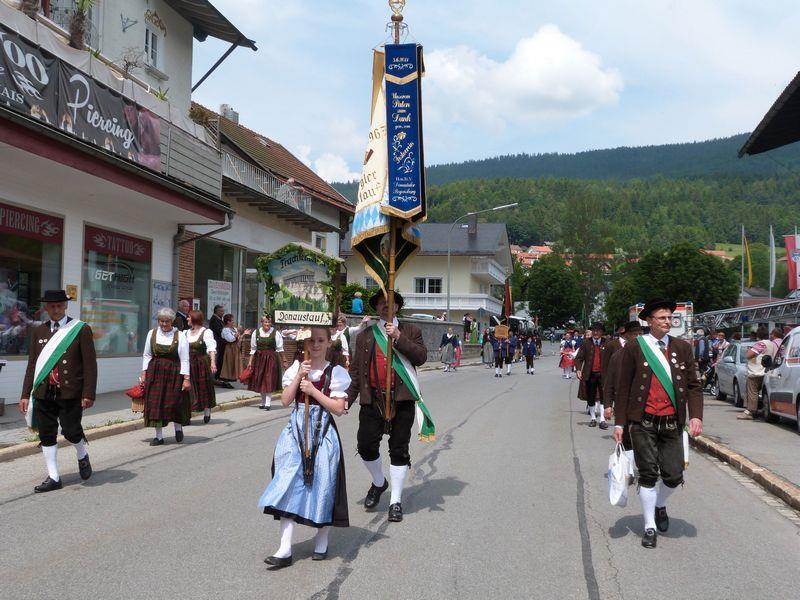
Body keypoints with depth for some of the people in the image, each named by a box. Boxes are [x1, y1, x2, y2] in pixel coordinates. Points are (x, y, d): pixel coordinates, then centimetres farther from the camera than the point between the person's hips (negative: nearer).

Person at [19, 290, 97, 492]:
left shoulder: (81, 329, -2)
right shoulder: (38, 331, 10)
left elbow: (90, 365, -5)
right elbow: (32, 365, 12)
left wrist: (88, 394, -12)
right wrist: (26, 394, 6)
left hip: (70, 393, -4)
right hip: (44, 393, 4)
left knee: (71, 431, -6)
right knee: (46, 435, 6)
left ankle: (82, 456, 26)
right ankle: (53, 478, 17)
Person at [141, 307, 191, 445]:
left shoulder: (180, 336, -4)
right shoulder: (152, 334, 6)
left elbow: (184, 360, -6)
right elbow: (147, 355, 10)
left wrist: (186, 378, -11)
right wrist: (144, 373, 3)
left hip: (174, 373, -3)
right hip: (155, 373, 3)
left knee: (175, 402, -1)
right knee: (155, 404, 1)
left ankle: (178, 428, 28)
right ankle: (159, 436, 10)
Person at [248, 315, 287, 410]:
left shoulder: (276, 333, -4)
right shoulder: (256, 332, 3)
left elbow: (280, 348, 2)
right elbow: (253, 348, 9)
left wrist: (283, 360, 3)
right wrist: (250, 361, 8)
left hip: (271, 358, -3)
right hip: (259, 358, 3)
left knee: (269, 381, -6)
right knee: (260, 381, 8)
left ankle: (268, 403, -4)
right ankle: (263, 401, 21)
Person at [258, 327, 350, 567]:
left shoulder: (335, 372, -2)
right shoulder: (296, 368, 7)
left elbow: (339, 408, -9)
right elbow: (285, 401, -3)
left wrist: (313, 390, -15)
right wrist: (299, 376, -12)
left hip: (322, 433, -2)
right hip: (296, 431, 2)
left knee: (321, 485, 5)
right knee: (289, 484, -3)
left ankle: (321, 541, 25)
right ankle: (285, 550, -2)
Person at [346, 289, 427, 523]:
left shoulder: (410, 331, 10)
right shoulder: (365, 336, 14)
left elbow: (421, 357, -6)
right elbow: (355, 371, 10)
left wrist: (398, 337, -12)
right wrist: (347, 398, 1)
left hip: (402, 399, -1)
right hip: (372, 399, 2)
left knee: (399, 450, 3)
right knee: (366, 446, -1)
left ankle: (396, 501, 15)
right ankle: (378, 483, 28)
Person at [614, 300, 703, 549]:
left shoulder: (683, 348, 7)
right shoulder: (634, 349, -2)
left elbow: (693, 385, 6)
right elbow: (623, 388, 0)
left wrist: (696, 416, -8)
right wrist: (619, 423, -3)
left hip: (672, 424, 2)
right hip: (644, 423, -2)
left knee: (674, 476, 3)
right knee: (648, 474, 3)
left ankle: (660, 504, 36)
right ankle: (650, 527, 18)